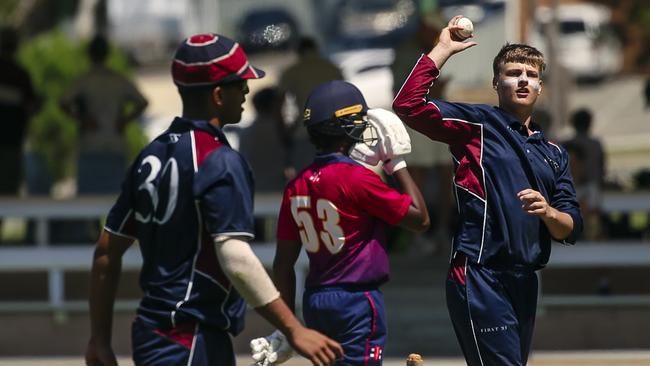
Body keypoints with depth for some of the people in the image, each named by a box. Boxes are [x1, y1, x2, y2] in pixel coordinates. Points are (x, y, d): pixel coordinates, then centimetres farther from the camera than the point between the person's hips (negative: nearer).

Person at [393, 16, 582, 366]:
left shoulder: (553, 153, 20)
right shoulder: (477, 124, 3)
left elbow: (570, 229, 14)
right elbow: (408, 105, -11)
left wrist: (548, 212, -8)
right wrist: (443, 49, -6)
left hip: (525, 282, 7)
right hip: (480, 280, -7)